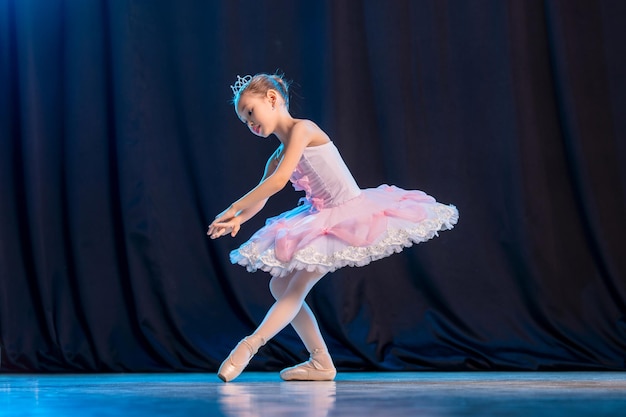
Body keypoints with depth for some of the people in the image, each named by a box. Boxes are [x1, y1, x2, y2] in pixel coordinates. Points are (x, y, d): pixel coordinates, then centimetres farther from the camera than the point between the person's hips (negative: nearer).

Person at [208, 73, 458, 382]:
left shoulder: (301, 129, -14)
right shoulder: (277, 156, 11)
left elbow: (279, 181, -22)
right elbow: (260, 199, 9)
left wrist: (233, 208, -17)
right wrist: (239, 219, -13)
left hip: (348, 215, -10)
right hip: (321, 221, 10)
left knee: (295, 288, -11)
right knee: (279, 285, 10)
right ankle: (321, 363, 10)